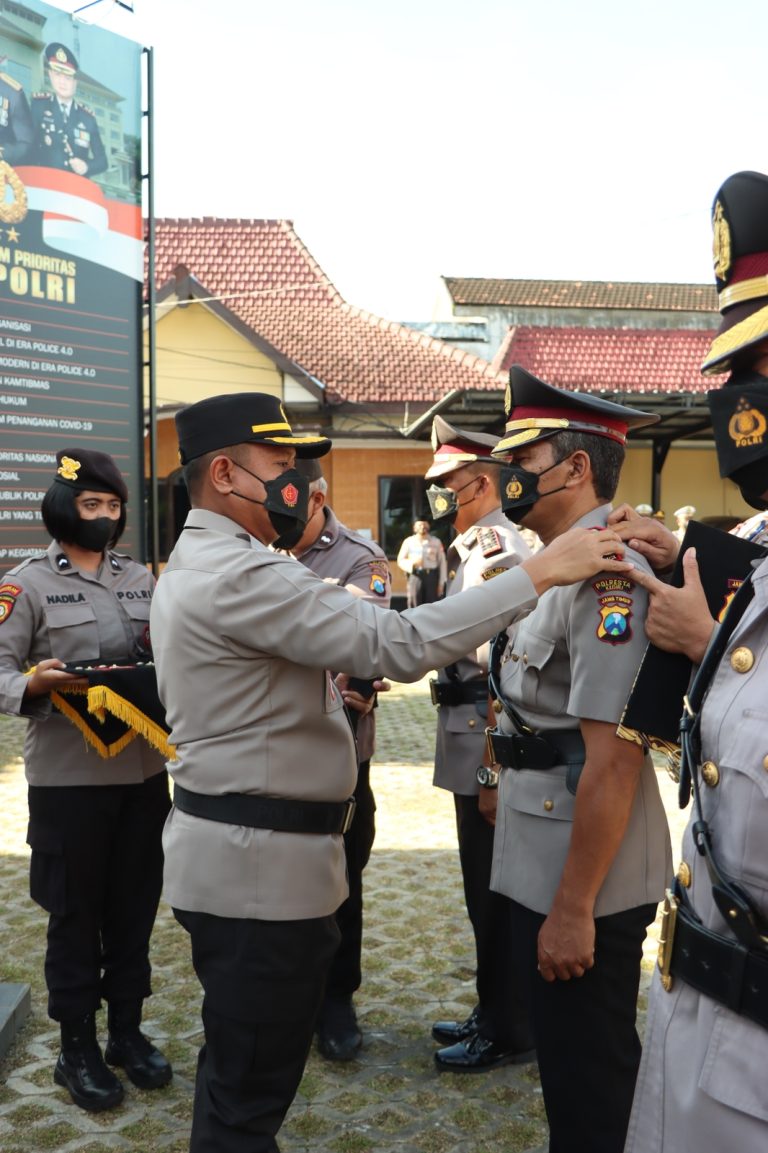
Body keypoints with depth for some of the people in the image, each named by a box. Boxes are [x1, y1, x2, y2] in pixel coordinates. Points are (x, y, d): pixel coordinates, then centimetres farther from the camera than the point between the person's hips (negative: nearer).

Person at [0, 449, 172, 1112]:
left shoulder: (140, 579, 11)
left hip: (144, 770, 4)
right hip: (69, 777, -4)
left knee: (135, 906, 14)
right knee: (75, 912, 7)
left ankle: (127, 1029, 31)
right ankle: (77, 1046, 23)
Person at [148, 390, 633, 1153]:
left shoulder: (191, 565, 13)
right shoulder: (239, 574, -22)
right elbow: (398, 644, -28)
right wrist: (538, 572, -23)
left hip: (228, 848, 11)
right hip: (258, 861, -11)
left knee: (236, 1066, 24)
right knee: (252, 1092, 4)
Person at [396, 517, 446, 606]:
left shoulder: (436, 542, 8)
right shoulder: (408, 542, 8)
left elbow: (442, 563, 6)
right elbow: (400, 561, 7)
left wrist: (441, 583, 0)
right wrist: (413, 562, -13)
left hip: (431, 576, 0)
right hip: (415, 576, 0)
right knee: (415, 608, -2)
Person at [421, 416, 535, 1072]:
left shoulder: (502, 553, -17)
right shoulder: (476, 550, 14)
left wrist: (493, 772, -21)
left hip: (489, 752, -10)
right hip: (470, 750, 10)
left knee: (496, 894, 3)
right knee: (486, 890, 19)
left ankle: (507, 1034, 19)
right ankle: (494, 1015, 33)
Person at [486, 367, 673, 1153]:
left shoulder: (605, 572, -21)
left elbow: (614, 757, -25)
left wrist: (574, 907, -22)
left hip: (580, 886, -9)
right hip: (545, 870, 10)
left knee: (589, 1087, 8)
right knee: (569, 1071, 23)